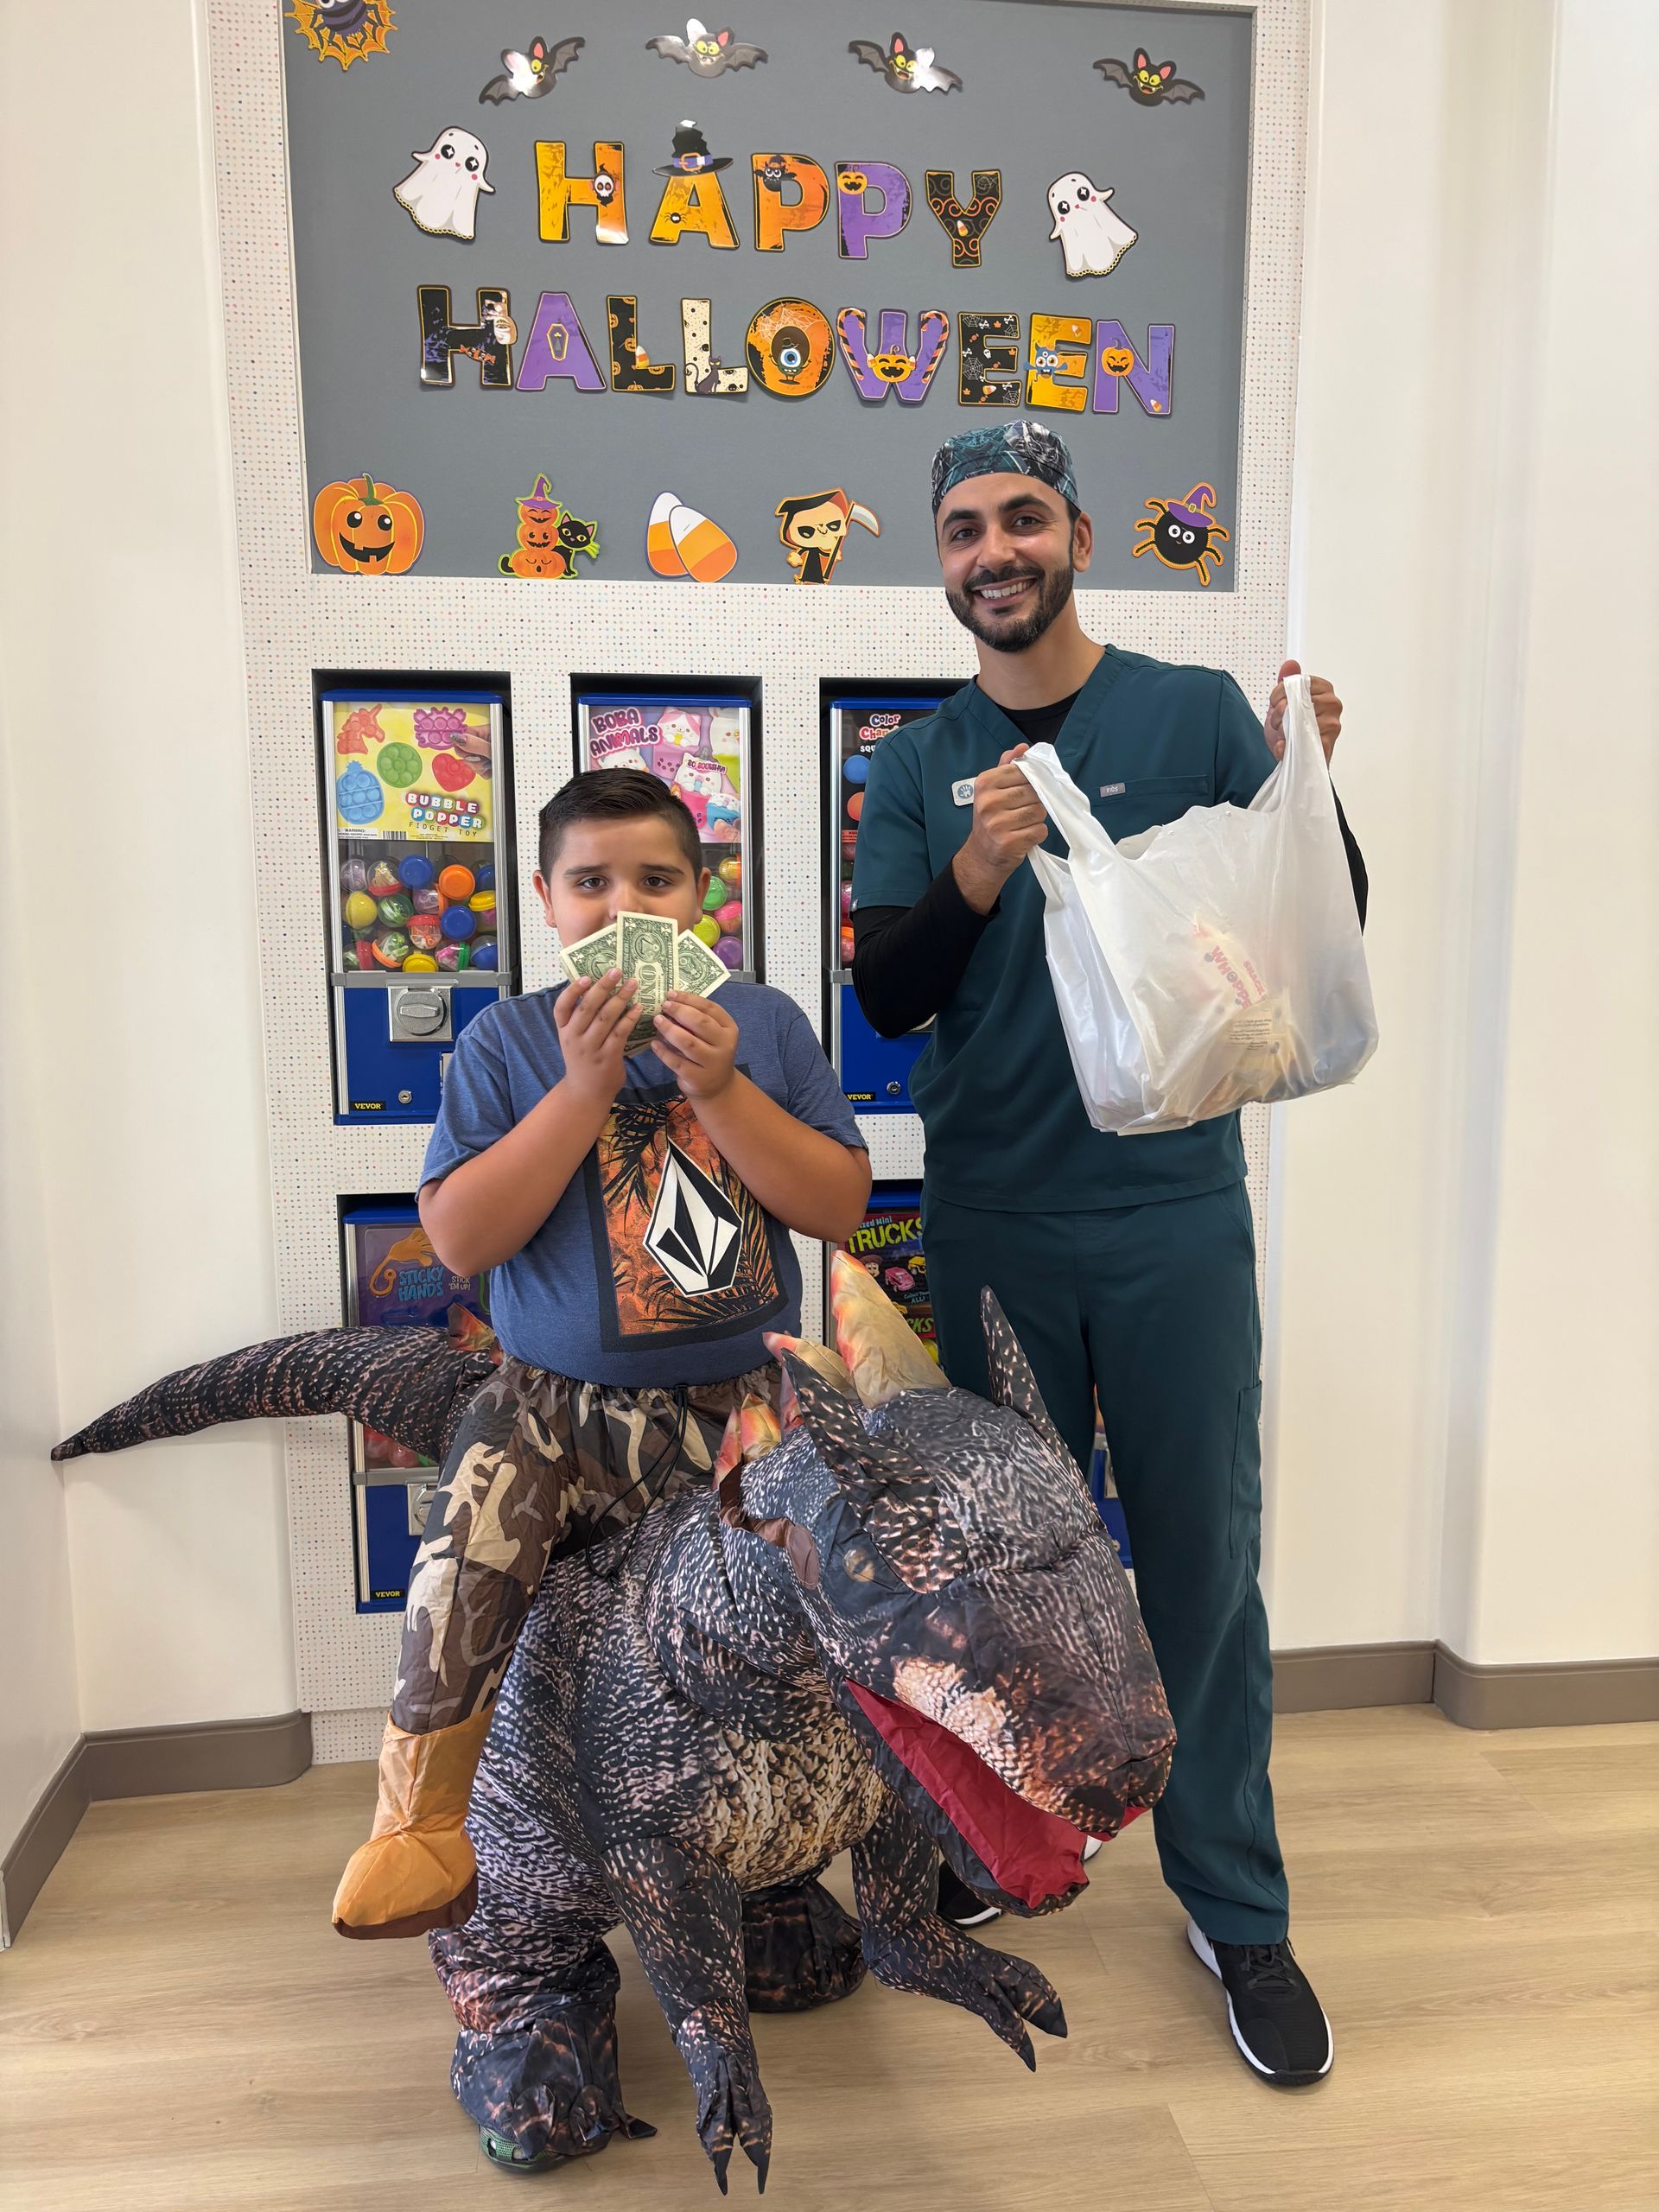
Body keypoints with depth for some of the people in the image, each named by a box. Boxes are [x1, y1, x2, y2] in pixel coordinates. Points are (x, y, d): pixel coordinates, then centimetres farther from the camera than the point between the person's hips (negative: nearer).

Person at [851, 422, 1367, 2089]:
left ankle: (1238, 1912, 27)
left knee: (1202, 1559, 8)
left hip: (1176, 1214, -1)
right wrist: (978, 872, -21)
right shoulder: (917, 771, 6)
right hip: (989, 1224, 2)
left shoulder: (1193, 714, 1)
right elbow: (885, 997, -4)